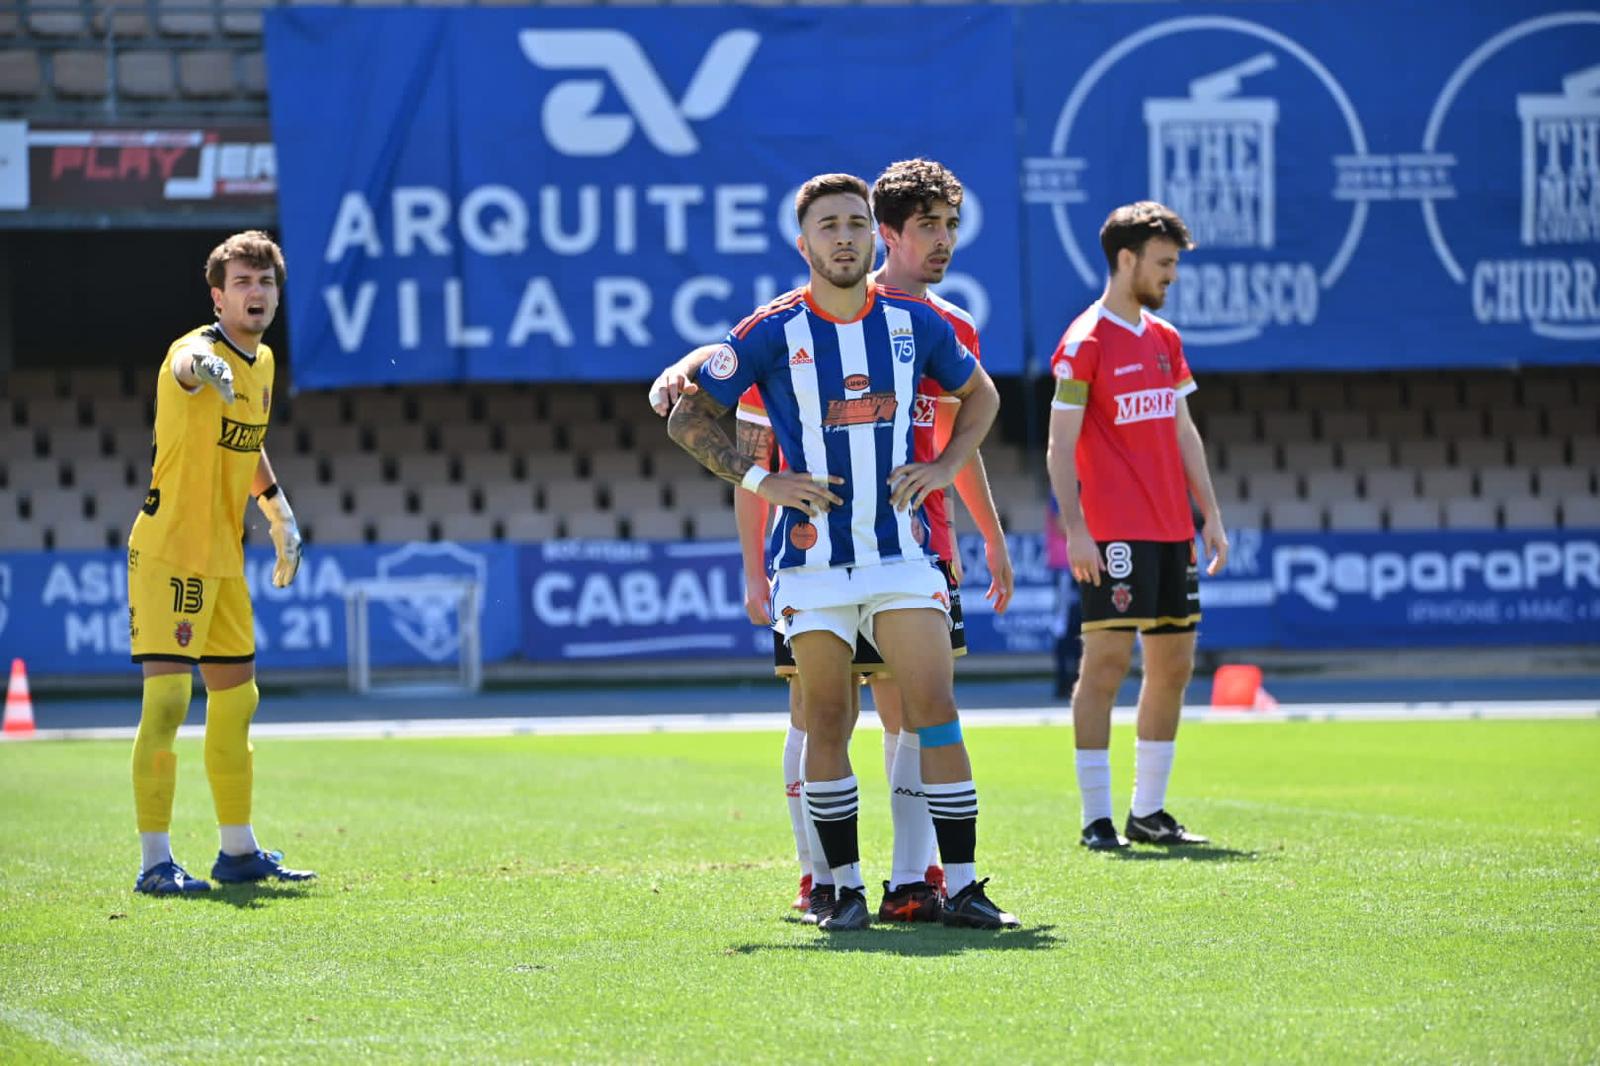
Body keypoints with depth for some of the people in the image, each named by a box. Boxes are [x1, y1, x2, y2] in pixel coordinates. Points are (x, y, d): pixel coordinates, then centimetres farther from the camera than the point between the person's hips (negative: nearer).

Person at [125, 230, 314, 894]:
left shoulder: (261, 362, 9)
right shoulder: (195, 352, -18)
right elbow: (188, 366, -45)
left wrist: (279, 510, 24)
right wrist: (203, 366, -68)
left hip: (223, 559, 9)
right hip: (168, 553, -9)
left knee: (236, 699, 15)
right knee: (167, 698, -15)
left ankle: (238, 850, 28)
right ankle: (155, 862, -13)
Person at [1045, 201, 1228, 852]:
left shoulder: (1165, 340, 15)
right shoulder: (1085, 341, -7)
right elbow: (1061, 444, -9)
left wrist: (1211, 516, 16)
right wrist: (1074, 528, -17)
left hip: (1172, 529, 8)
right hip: (1114, 534, -8)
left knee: (1173, 664, 9)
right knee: (1108, 661, -8)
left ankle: (1148, 811, 17)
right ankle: (1096, 818, -5)